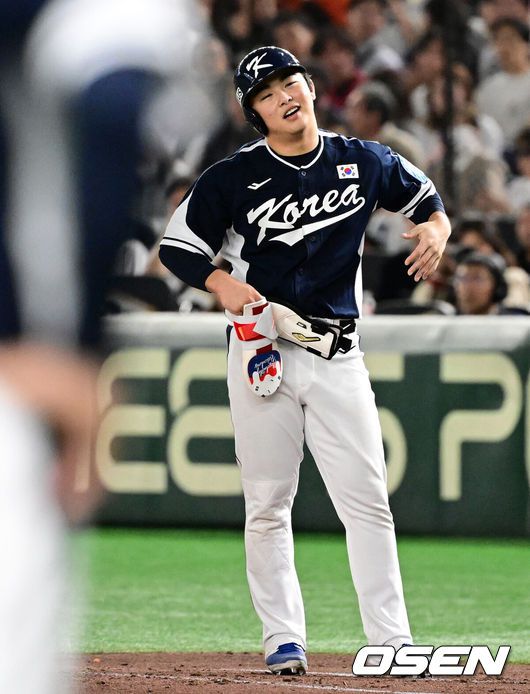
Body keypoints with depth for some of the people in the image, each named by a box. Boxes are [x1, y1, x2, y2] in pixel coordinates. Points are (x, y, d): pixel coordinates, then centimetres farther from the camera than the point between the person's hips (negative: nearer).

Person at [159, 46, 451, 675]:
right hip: (262, 354, -1)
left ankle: (392, 641, -3)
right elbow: (176, 246, 3)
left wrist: (436, 229, -3)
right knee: (267, 504, 2)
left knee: (367, 500, -4)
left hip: (337, 356, 1)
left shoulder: (364, 163, 5)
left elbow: (424, 199, 20)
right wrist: (221, 283, -16)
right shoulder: (232, 178, -2)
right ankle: (283, 639, 10)